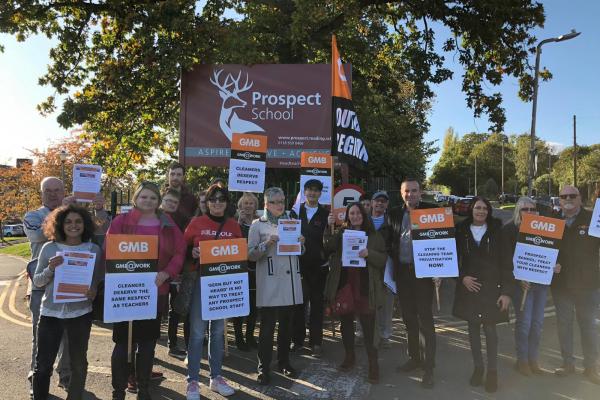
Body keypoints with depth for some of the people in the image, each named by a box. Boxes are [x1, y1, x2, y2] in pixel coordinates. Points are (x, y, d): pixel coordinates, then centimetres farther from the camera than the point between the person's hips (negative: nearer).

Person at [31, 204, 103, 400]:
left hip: (81, 313, 0)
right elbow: (37, 281, 3)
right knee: (43, 364, 6)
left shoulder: (94, 249, -3)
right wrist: (50, 269, -16)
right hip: (50, 312, 0)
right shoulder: (49, 248, -2)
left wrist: (93, 291, -16)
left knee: (78, 363, 14)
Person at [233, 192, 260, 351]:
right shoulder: (236, 223, 0)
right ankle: (239, 337, 14)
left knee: (253, 303, 9)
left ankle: (250, 336, 22)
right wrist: (239, 222, -17)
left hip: (255, 268, 3)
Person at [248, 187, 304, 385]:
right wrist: (267, 244, -19)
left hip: (291, 281, 4)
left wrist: (300, 242, -2)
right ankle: (264, 368, 12)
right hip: (269, 283, -4)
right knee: (267, 326, 0)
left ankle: (284, 361, 27)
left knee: (286, 324, 12)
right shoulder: (258, 225, 1)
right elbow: (250, 254, -4)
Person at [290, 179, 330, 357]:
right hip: (298, 264, 1)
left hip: (319, 266, -1)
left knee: (317, 304, 7)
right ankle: (297, 339, 22)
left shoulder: (326, 214, 3)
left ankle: (316, 342, 17)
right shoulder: (295, 211, 7)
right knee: (298, 302, 7)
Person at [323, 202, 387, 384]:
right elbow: (327, 248, -7)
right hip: (343, 285, 3)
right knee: (346, 323, 14)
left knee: (368, 327, -2)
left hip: (365, 288, -2)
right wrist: (329, 227, -17)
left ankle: (373, 364, 12)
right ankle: (349, 356, 32)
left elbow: (383, 259, 0)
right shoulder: (341, 233, 8)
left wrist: (368, 253, -19)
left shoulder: (374, 235, 4)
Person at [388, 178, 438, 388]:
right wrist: (392, 269, 3)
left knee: (425, 319, 0)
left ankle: (429, 367, 11)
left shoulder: (432, 210, -4)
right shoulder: (394, 214, 7)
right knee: (408, 318, 15)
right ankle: (414, 358, 32)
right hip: (402, 272, 4)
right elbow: (390, 242, 11)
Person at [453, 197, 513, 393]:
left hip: (491, 287, -2)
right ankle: (478, 367, 25)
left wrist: (507, 291, -9)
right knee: (473, 328, 10)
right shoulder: (461, 231, 2)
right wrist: (462, 277, -9)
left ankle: (492, 371, 11)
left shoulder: (497, 231, -2)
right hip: (469, 287, 2)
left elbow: (506, 262, -4)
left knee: (490, 329, -3)